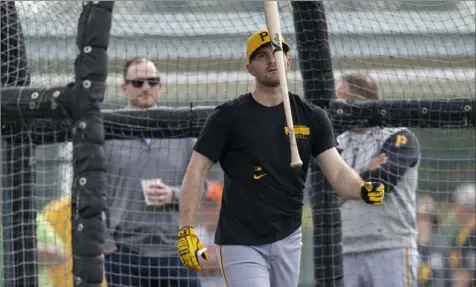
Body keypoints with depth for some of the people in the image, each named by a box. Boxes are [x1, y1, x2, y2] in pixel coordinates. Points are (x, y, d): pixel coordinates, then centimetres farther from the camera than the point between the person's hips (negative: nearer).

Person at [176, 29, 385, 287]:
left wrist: (363, 190, -24)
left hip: (288, 241, 4)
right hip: (240, 244, -4)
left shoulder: (311, 117, 6)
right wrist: (186, 232, -14)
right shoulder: (229, 117, -4)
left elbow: (337, 172, -1)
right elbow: (196, 172, -4)